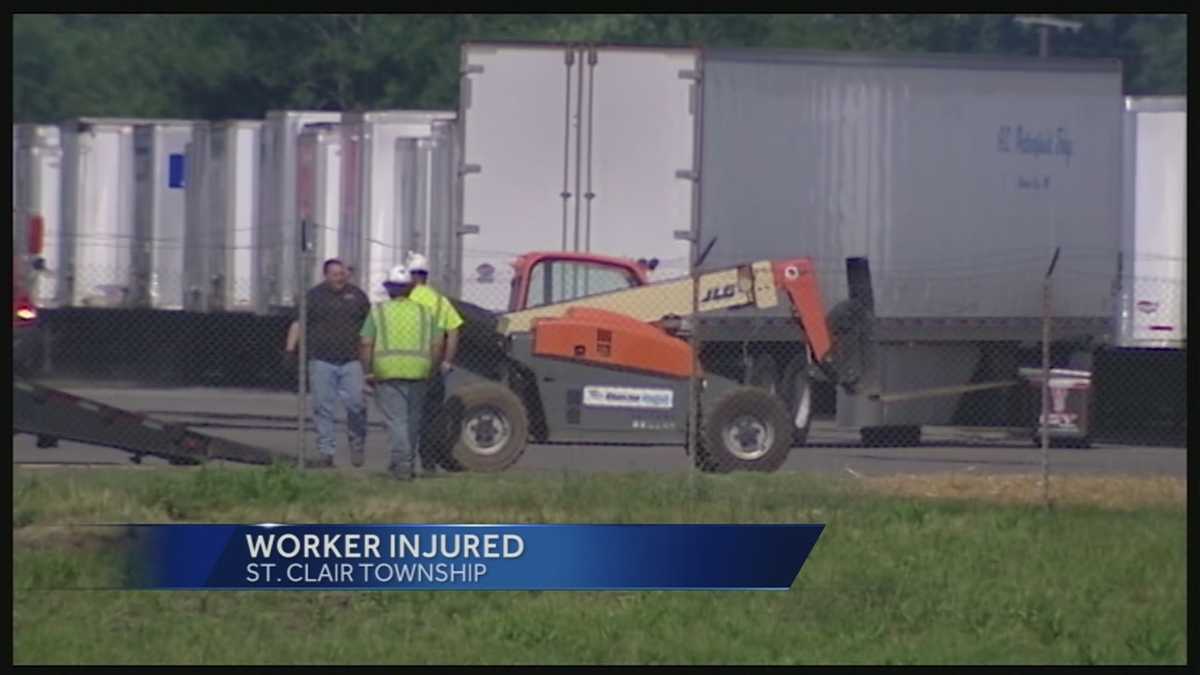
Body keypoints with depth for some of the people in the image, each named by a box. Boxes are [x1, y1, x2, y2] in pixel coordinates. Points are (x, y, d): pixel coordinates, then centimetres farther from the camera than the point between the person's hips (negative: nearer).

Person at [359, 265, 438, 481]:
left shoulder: (379, 311, 5)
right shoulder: (424, 312, 11)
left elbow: (366, 344, -2)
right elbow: (434, 347, 7)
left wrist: (367, 371, 4)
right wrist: (431, 371, 16)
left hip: (388, 371, -2)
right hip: (418, 371, 2)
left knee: (396, 419, -5)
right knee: (413, 420, 13)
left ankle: (402, 463, -16)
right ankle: (409, 464, 19)